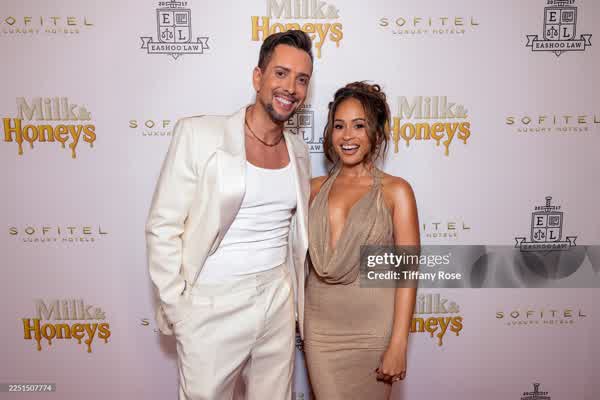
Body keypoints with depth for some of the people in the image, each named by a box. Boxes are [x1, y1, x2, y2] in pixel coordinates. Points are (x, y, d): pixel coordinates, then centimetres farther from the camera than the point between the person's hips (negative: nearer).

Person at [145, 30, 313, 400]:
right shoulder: (198, 134, -11)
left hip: (278, 301, 5)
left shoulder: (299, 150, 5)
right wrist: (176, 308, -10)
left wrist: (296, 299, 14)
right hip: (213, 306, -4)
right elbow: (162, 227, -10)